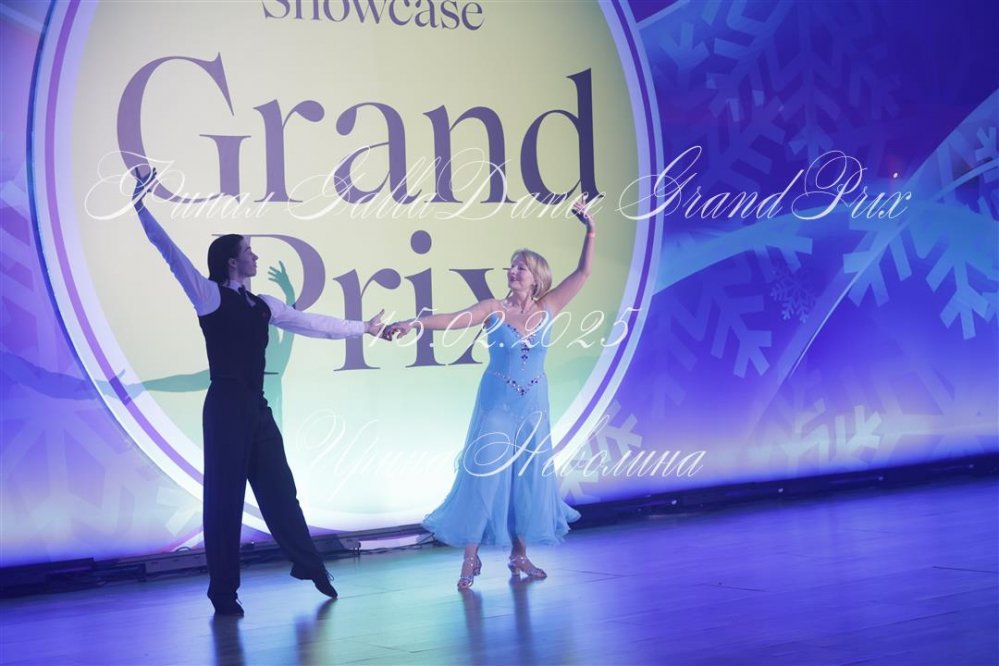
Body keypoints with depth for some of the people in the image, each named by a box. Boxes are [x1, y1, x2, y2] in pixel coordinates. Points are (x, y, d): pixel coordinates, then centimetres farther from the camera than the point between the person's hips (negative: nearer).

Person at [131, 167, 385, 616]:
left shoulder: (262, 305, 13)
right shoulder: (210, 296, -5)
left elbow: (311, 323, 22)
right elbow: (170, 251, -13)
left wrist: (362, 328, 27)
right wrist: (141, 206, -22)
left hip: (257, 407, 6)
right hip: (226, 406, -6)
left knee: (278, 488, 14)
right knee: (225, 495, 1)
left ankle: (309, 565, 27)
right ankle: (223, 591, 11)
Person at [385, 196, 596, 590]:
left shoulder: (547, 308, -2)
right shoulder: (494, 309, -8)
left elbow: (583, 272, -3)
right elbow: (454, 319, -21)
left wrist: (590, 231, -13)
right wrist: (415, 323, -36)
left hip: (533, 407, 3)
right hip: (496, 405, -3)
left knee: (529, 477, 8)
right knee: (483, 475, -4)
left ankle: (519, 555, 20)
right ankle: (470, 559, 2)